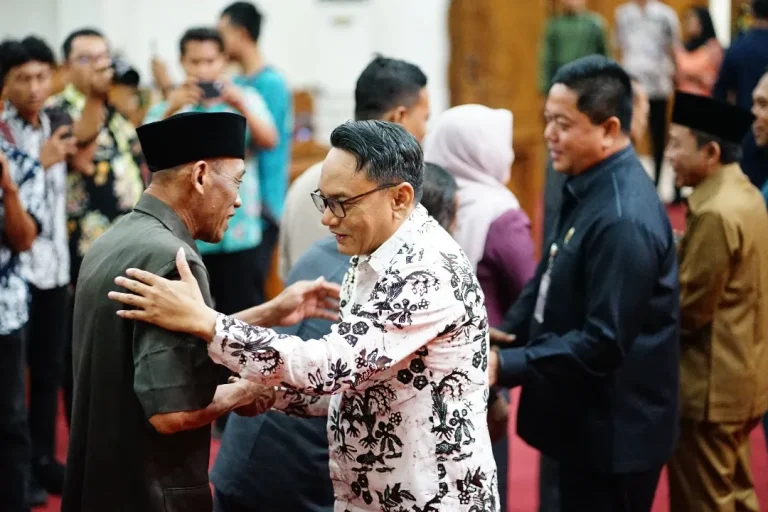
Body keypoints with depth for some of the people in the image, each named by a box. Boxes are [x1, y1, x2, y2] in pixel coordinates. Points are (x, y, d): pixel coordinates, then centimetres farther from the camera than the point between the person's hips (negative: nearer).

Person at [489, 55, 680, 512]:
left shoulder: (624, 219, -27)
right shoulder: (587, 186, 6)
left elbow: (603, 343, -28)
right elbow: (549, 286, 15)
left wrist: (505, 367, -26)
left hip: (614, 433, -10)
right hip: (585, 421, 10)